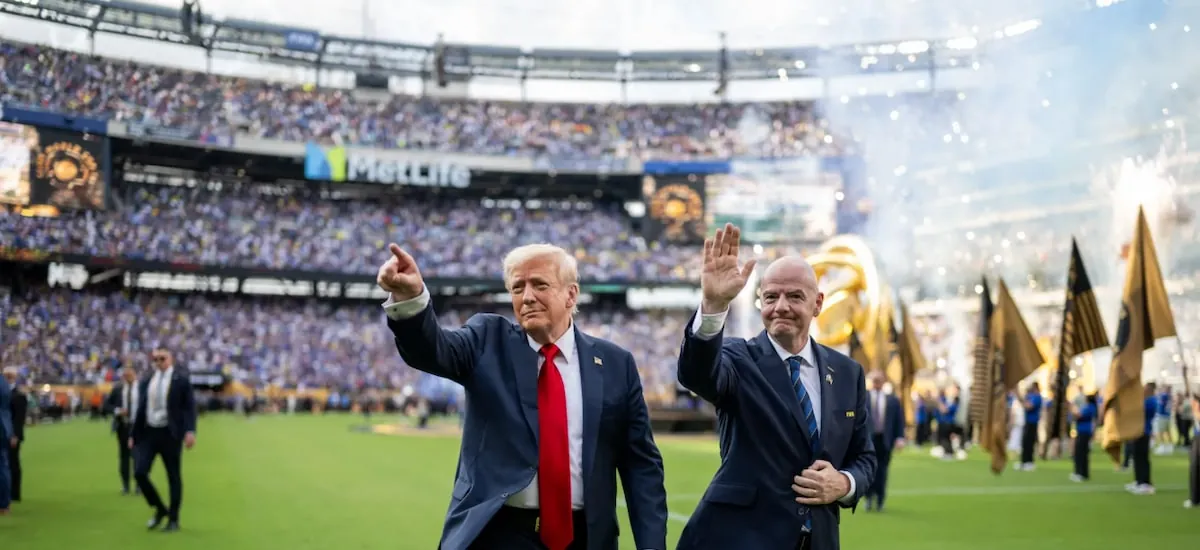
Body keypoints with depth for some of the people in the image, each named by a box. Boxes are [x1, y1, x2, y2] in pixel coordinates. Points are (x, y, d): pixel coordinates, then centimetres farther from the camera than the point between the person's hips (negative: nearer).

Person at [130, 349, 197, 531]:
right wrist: (133, 434, 13)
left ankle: (173, 519, 12)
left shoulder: (181, 380, -1)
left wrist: (190, 431, -19)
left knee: (174, 477, 2)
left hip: (170, 434, -4)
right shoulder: (146, 382, 12)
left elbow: (189, 407, -6)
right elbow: (140, 409, 16)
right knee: (139, 472, -6)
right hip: (148, 433, 4)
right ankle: (160, 510, 14)